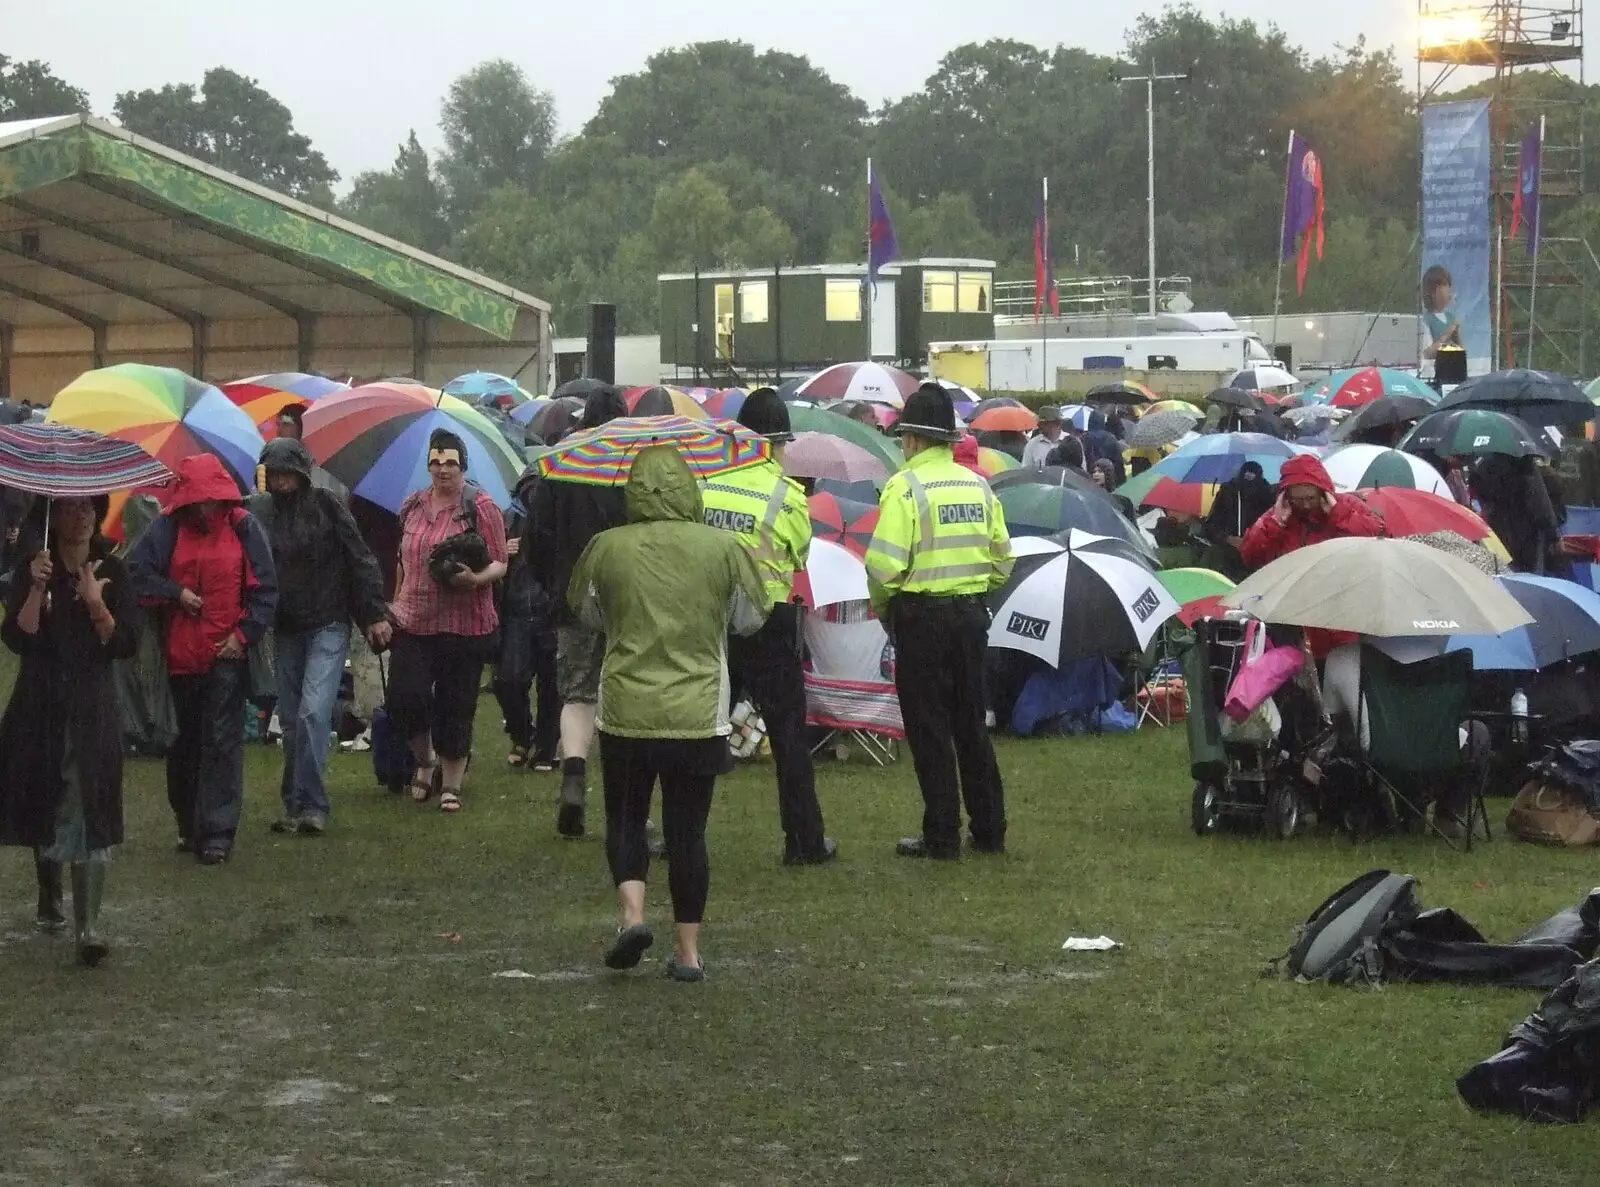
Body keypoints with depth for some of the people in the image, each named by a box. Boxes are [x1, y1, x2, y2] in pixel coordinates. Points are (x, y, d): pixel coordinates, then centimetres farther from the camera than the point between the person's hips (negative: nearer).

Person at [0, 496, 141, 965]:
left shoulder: (111, 572, 0)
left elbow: (127, 644, -5)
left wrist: (97, 605, -20)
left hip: (93, 708, -1)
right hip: (41, 706, 1)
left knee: (88, 813, -11)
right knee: (44, 806, 14)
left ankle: (88, 925, -17)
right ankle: (50, 899, 39)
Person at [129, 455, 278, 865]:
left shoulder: (243, 527, 0)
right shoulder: (168, 527, 1)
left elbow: (265, 589, 3)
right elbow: (136, 571, 1)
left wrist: (244, 634, -6)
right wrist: (175, 593, -10)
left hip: (227, 652, -2)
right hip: (179, 654, 2)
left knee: (222, 742, -6)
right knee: (183, 742, 10)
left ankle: (217, 832, -5)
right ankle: (188, 825, 24)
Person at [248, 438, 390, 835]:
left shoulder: (325, 505, -6)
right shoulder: (258, 511, 1)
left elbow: (360, 559, -5)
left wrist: (376, 614, -7)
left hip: (328, 626, -4)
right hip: (286, 630, 4)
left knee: (313, 711, -15)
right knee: (290, 719, 7)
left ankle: (312, 805, -13)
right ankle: (296, 804, 15)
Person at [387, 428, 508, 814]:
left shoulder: (481, 508, -4)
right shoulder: (413, 506, 10)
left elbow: (500, 563, -5)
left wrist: (476, 577, -24)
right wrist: (395, 603, 19)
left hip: (464, 624, -3)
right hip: (413, 620, 3)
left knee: (455, 705, 2)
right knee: (405, 696, -8)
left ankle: (451, 782, 16)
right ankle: (425, 760, 19)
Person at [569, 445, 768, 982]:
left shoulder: (606, 549, -5)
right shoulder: (724, 549, -6)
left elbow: (587, 615, 12)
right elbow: (751, 618, 9)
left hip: (626, 711, 0)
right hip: (699, 713, 0)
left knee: (625, 818, 15)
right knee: (687, 831, 8)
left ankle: (632, 912, -7)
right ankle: (688, 951, 9)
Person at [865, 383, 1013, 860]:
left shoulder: (906, 485, -13)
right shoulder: (978, 485, 7)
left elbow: (884, 563, -18)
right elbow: (1002, 559, 11)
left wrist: (879, 605, -1)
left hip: (922, 615, -6)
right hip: (972, 614, 6)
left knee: (929, 729, 1)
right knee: (971, 724, 15)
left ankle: (942, 836, 3)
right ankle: (989, 830, 19)